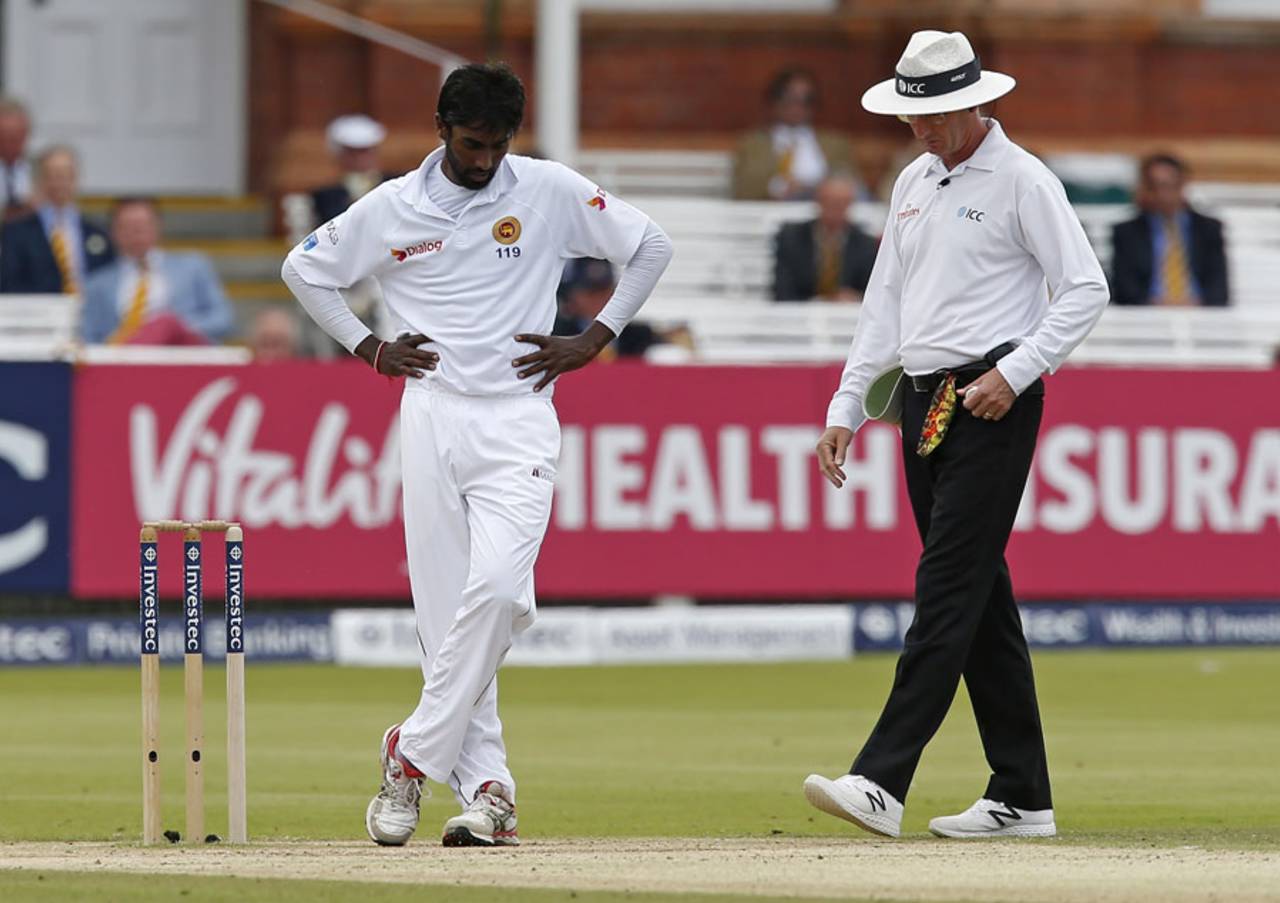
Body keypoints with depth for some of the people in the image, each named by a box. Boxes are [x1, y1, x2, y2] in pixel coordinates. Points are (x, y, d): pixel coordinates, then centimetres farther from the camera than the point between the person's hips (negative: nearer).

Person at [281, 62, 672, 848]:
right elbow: (304, 269, 18)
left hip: (517, 420, -2)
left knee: (495, 588, -21)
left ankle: (415, 755, -9)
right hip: (432, 418, 2)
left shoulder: (552, 192, 1)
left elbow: (651, 247, 8)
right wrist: (368, 348, 8)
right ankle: (488, 792, 0)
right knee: (445, 615, -2)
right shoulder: (392, 208, 4)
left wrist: (593, 340, 2)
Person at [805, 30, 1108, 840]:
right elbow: (885, 303, 20)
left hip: (993, 400, -8)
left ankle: (883, 782, -23)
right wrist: (846, 408, 14)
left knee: (949, 588, -14)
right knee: (980, 597, 8)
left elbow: (1086, 290, -10)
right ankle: (1021, 797, 11)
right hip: (925, 401, 8)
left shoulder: (1022, 180, -7)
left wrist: (1015, 373, -18)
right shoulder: (915, 182, 16)